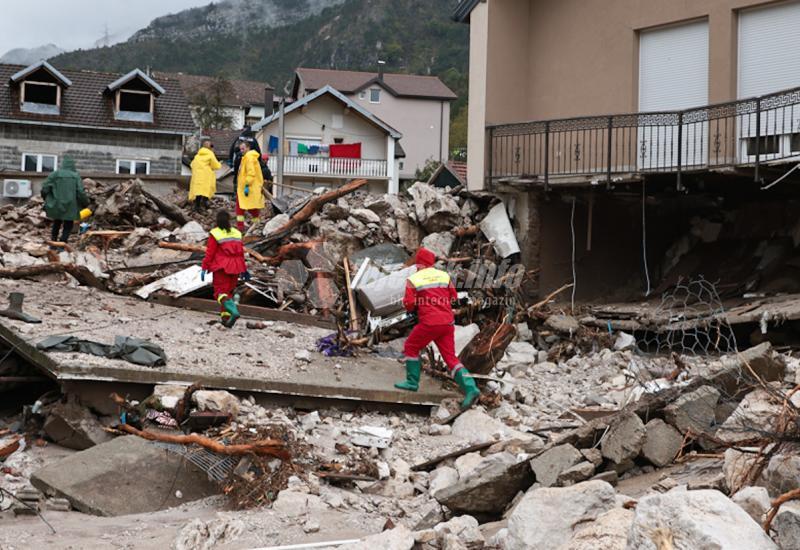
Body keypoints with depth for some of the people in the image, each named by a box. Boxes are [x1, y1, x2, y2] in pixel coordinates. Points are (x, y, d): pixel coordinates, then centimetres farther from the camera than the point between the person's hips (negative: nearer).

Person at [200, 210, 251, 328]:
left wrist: (204, 268, -4)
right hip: (235, 268, 5)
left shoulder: (215, 234, -9)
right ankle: (226, 317, 11)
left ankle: (232, 309, -30)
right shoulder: (237, 233, 7)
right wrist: (243, 269, 21)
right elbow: (241, 253, 12)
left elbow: (209, 253, -10)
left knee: (220, 292, -2)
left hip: (221, 268, -5)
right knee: (228, 291, 15)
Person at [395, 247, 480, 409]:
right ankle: (470, 388, -7)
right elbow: (453, 297, 13)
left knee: (411, 347, 20)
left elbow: (409, 305, -8)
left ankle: (412, 382, 20)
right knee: (451, 358, 7)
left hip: (429, 323, -4)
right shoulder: (444, 275, 8)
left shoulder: (413, 280, -3)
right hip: (448, 322, 4)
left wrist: (414, 307, 14)